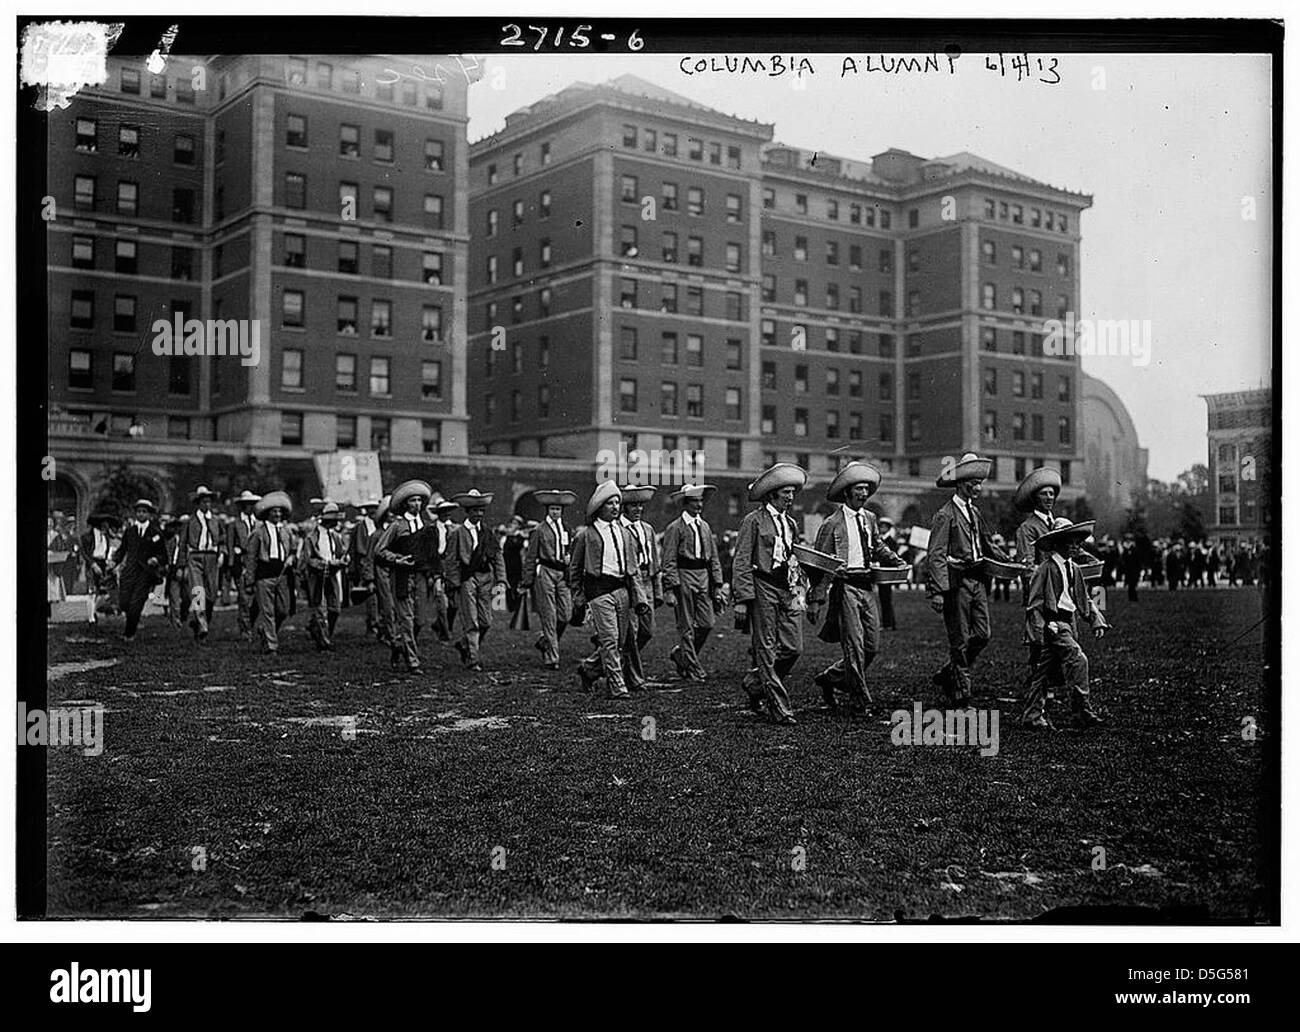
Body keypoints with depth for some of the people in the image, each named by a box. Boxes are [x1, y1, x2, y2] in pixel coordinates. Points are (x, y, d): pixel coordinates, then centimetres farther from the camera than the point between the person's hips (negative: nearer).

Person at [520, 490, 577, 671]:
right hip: (545, 573, -5)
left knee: (566, 614, -1)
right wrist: (527, 581, -4)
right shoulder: (540, 530, -1)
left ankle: (544, 642, 23)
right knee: (549, 617, -5)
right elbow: (530, 557, 0)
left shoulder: (566, 530, 14)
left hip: (563, 574, 5)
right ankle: (551, 658, -1)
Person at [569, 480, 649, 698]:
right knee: (609, 640, -10)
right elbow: (574, 568, 6)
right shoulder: (586, 535, -1)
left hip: (622, 589, 6)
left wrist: (638, 595, 9)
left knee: (621, 641, 8)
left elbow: (633, 568, 17)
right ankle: (617, 687, -5)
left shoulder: (625, 532, 15)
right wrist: (580, 598, 2)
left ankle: (588, 670, 28)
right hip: (599, 590, -6)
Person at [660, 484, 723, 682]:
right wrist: (670, 589, -15)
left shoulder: (705, 527, 14)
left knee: (707, 624, 2)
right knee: (686, 627, -1)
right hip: (684, 578, -6)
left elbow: (714, 558, 16)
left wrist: (717, 586, 10)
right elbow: (669, 561, -9)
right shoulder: (675, 528, -5)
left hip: (703, 577, 6)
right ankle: (692, 669, 6)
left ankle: (680, 654, 23)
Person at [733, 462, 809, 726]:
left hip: (786, 590, 7)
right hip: (762, 588, -7)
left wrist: (799, 588, 14)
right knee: (767, 649, -3)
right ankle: (779, 709, -2)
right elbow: (741, 562, -8)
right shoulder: (754, 521, -4)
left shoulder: (790, 523, 17)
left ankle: (754, 683, 24)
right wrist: (742, 599, -14)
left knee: (794, 647, 2)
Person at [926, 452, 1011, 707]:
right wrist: (936, 591, -22)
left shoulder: (974, 511, 13)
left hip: (977, 579, 8)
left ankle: (947, 677, 24)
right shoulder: (945, 515, -12)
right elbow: (936, 555, -16)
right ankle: (960, 697, 7)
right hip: (956, 582, -8)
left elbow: (987, 544, 23)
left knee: (982, 634, 7)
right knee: (960, 641, -1)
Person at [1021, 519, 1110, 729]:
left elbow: (1085, 599, 21)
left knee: (1046, 669, 10)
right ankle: (1082, 711, -14)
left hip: (1069, 622, 8)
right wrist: (1041, 630, -18)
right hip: (1053, 623, -8)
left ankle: (1032, 715, 15)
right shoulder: (1047, 569, -12)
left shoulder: (1074, 569, 14)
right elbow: (1034, 603, -12)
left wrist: (1097, 620, 9)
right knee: (1077, 659, -17)